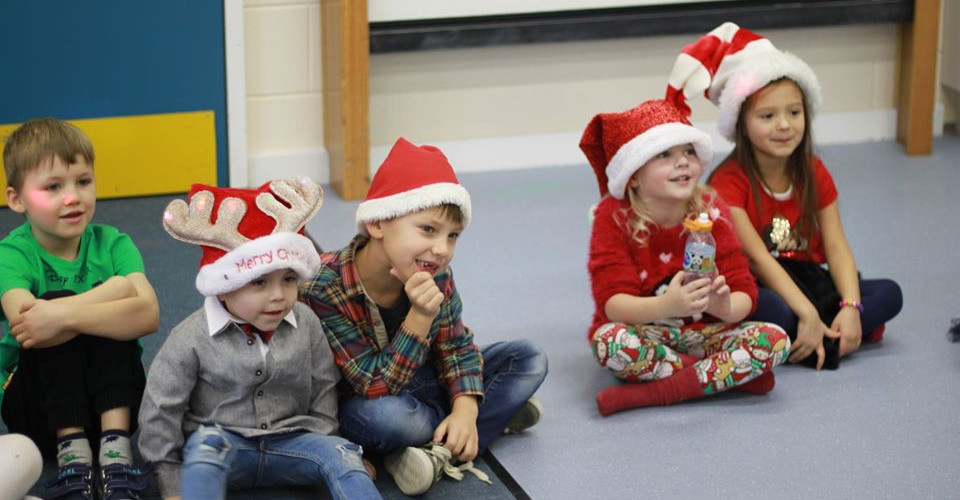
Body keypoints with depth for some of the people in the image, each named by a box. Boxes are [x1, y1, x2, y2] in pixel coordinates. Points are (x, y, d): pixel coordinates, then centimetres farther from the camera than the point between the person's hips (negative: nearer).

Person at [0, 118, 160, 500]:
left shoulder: (111, 244, -5)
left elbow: (148, 315, -25)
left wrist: (64, 316, -38)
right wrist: (112, 291, -25)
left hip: (111, 398, 1)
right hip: (35, 407, -1)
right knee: (56, 298, -25)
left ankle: (116, 451, -31)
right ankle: (73, 458, -31)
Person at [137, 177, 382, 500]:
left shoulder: (306, 324, -1)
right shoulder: (192, 338, -12)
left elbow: (324, 389, 10)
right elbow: (160, 411, -7)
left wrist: (323, 447, 4)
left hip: (288, 443, 3)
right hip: (223, 444, -3)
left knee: (341, 456, -21)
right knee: (206, 443, -35)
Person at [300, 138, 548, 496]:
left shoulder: (436, 273, -14)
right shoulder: (325, 289, -31)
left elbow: (457, 346, -2)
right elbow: (375, 387, -30)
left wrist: (465, 409, -20)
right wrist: (419, 318, -41)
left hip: (423, 381, 6)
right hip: (366, 401, -6)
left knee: (529, 358, -2)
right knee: (388, 417, -42)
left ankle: (439, 450, -16)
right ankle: (497, 412, -13)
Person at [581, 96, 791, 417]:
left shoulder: (711, 212, -4)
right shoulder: (613, 218, -12)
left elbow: (744, 292, -8)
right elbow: (613, 302, -22)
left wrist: (726, 307, -34)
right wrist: (665, 307, -43)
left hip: (700, 333, 3)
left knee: (774, 340, -23)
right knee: (609, 340, -38)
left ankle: (648, 393, -26)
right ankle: (732, 374, -19)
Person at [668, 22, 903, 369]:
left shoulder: (814, 174, 4)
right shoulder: (729, 182, -14)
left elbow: (836, 246, -3)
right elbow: (757, 258, -22)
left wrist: (850, 307, -21)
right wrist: (807, 314, -32)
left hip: (807, 281, 6)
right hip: (757, 289, -6)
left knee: (889, 293, -13)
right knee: (770, 308, -40)